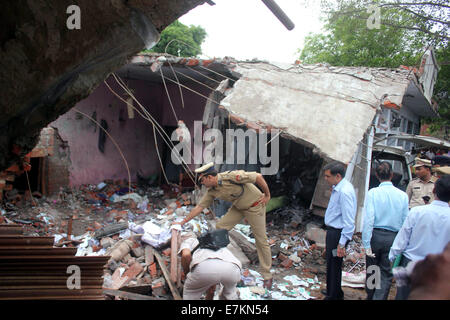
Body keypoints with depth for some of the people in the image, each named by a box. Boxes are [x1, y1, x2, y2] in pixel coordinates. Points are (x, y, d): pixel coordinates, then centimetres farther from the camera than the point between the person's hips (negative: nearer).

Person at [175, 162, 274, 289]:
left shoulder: (231, 177, -32)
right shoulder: (212, 191, -8)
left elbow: (258, 176, -28)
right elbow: (199, 207, 1)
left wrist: (267, 195, -18)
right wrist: (183, 222, 1)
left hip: (254, 206, -7)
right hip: (238, 207, 7)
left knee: (261, 240, -1)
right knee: (220, 227, -1)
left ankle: (267, 275, 11)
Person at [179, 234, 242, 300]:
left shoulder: (189, 241, 36)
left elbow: (186, 255, 11)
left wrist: (186, 274, 27)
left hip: (205, 267, -4)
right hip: (232, 267, 5)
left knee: (190, 291, 29)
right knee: (229, 288, 40)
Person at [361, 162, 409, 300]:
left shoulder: (373, 193, -10)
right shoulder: (403, 195, -4)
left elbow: (368, 219, -14)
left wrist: (366, 243, -10)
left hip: (376, 236, 0)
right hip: (393, 238, 0)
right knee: (386, 274, 8)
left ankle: (370, 296, 36)